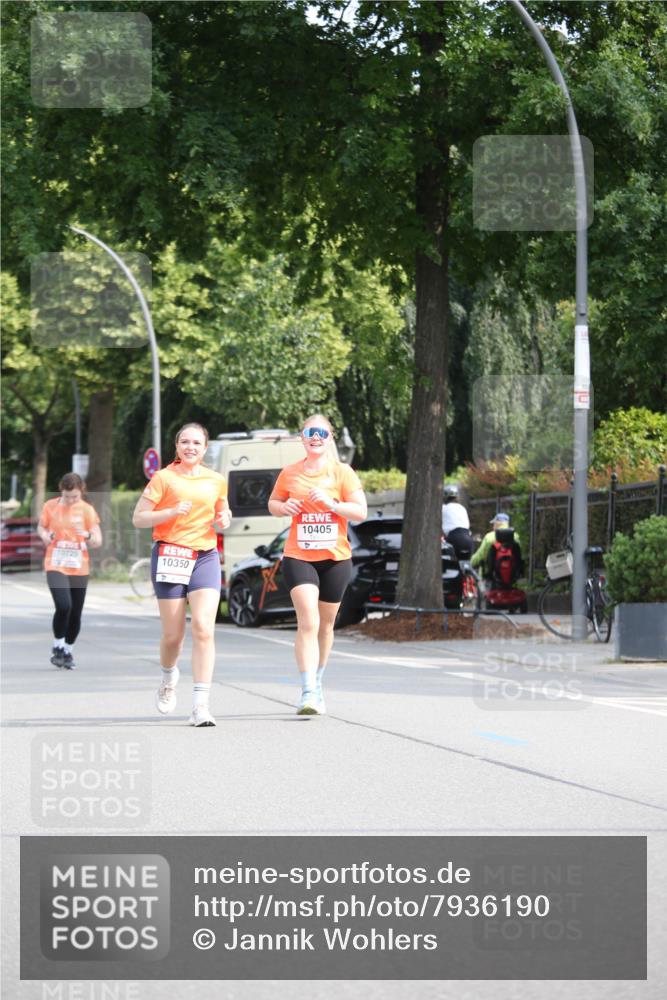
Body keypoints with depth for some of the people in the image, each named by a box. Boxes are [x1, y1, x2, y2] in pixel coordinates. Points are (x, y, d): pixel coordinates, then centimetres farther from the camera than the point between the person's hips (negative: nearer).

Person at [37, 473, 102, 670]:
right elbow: (41, 526, 15)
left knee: (75, 613, 5)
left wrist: (87, 535, -22)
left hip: (79, 568, 2)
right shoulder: (50, 506, -1)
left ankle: (68, 651, 27)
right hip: (56, 566, -2)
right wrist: (44, 535, -7)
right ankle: (57, 647, 1)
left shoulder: (87, 510, -1)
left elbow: (98, 542, -1)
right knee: (63, 606, -20)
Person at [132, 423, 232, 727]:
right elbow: (138, 518, -2)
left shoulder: (217, 481, 11)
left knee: (203, 628, -14)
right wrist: (172, 512, -17)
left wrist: (224, 520, 4)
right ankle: (168, 679, 36)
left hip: (205, 557, 2)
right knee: (173, 634, 2)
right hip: (169, 556, -2)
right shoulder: (164, 478, 0)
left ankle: (200, 705, -15)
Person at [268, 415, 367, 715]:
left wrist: (331, 503, -19)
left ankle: (317, 685, 31)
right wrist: (284, 507, -6)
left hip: (335, 558, 1)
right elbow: (273, 503, 17)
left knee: (325, 625, 13)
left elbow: (361, 511, -4)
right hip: (299, 557, -1)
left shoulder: (342, 473, 0)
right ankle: (308, 693, -22)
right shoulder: (290, 473, 4)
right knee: (308, 623, -16)